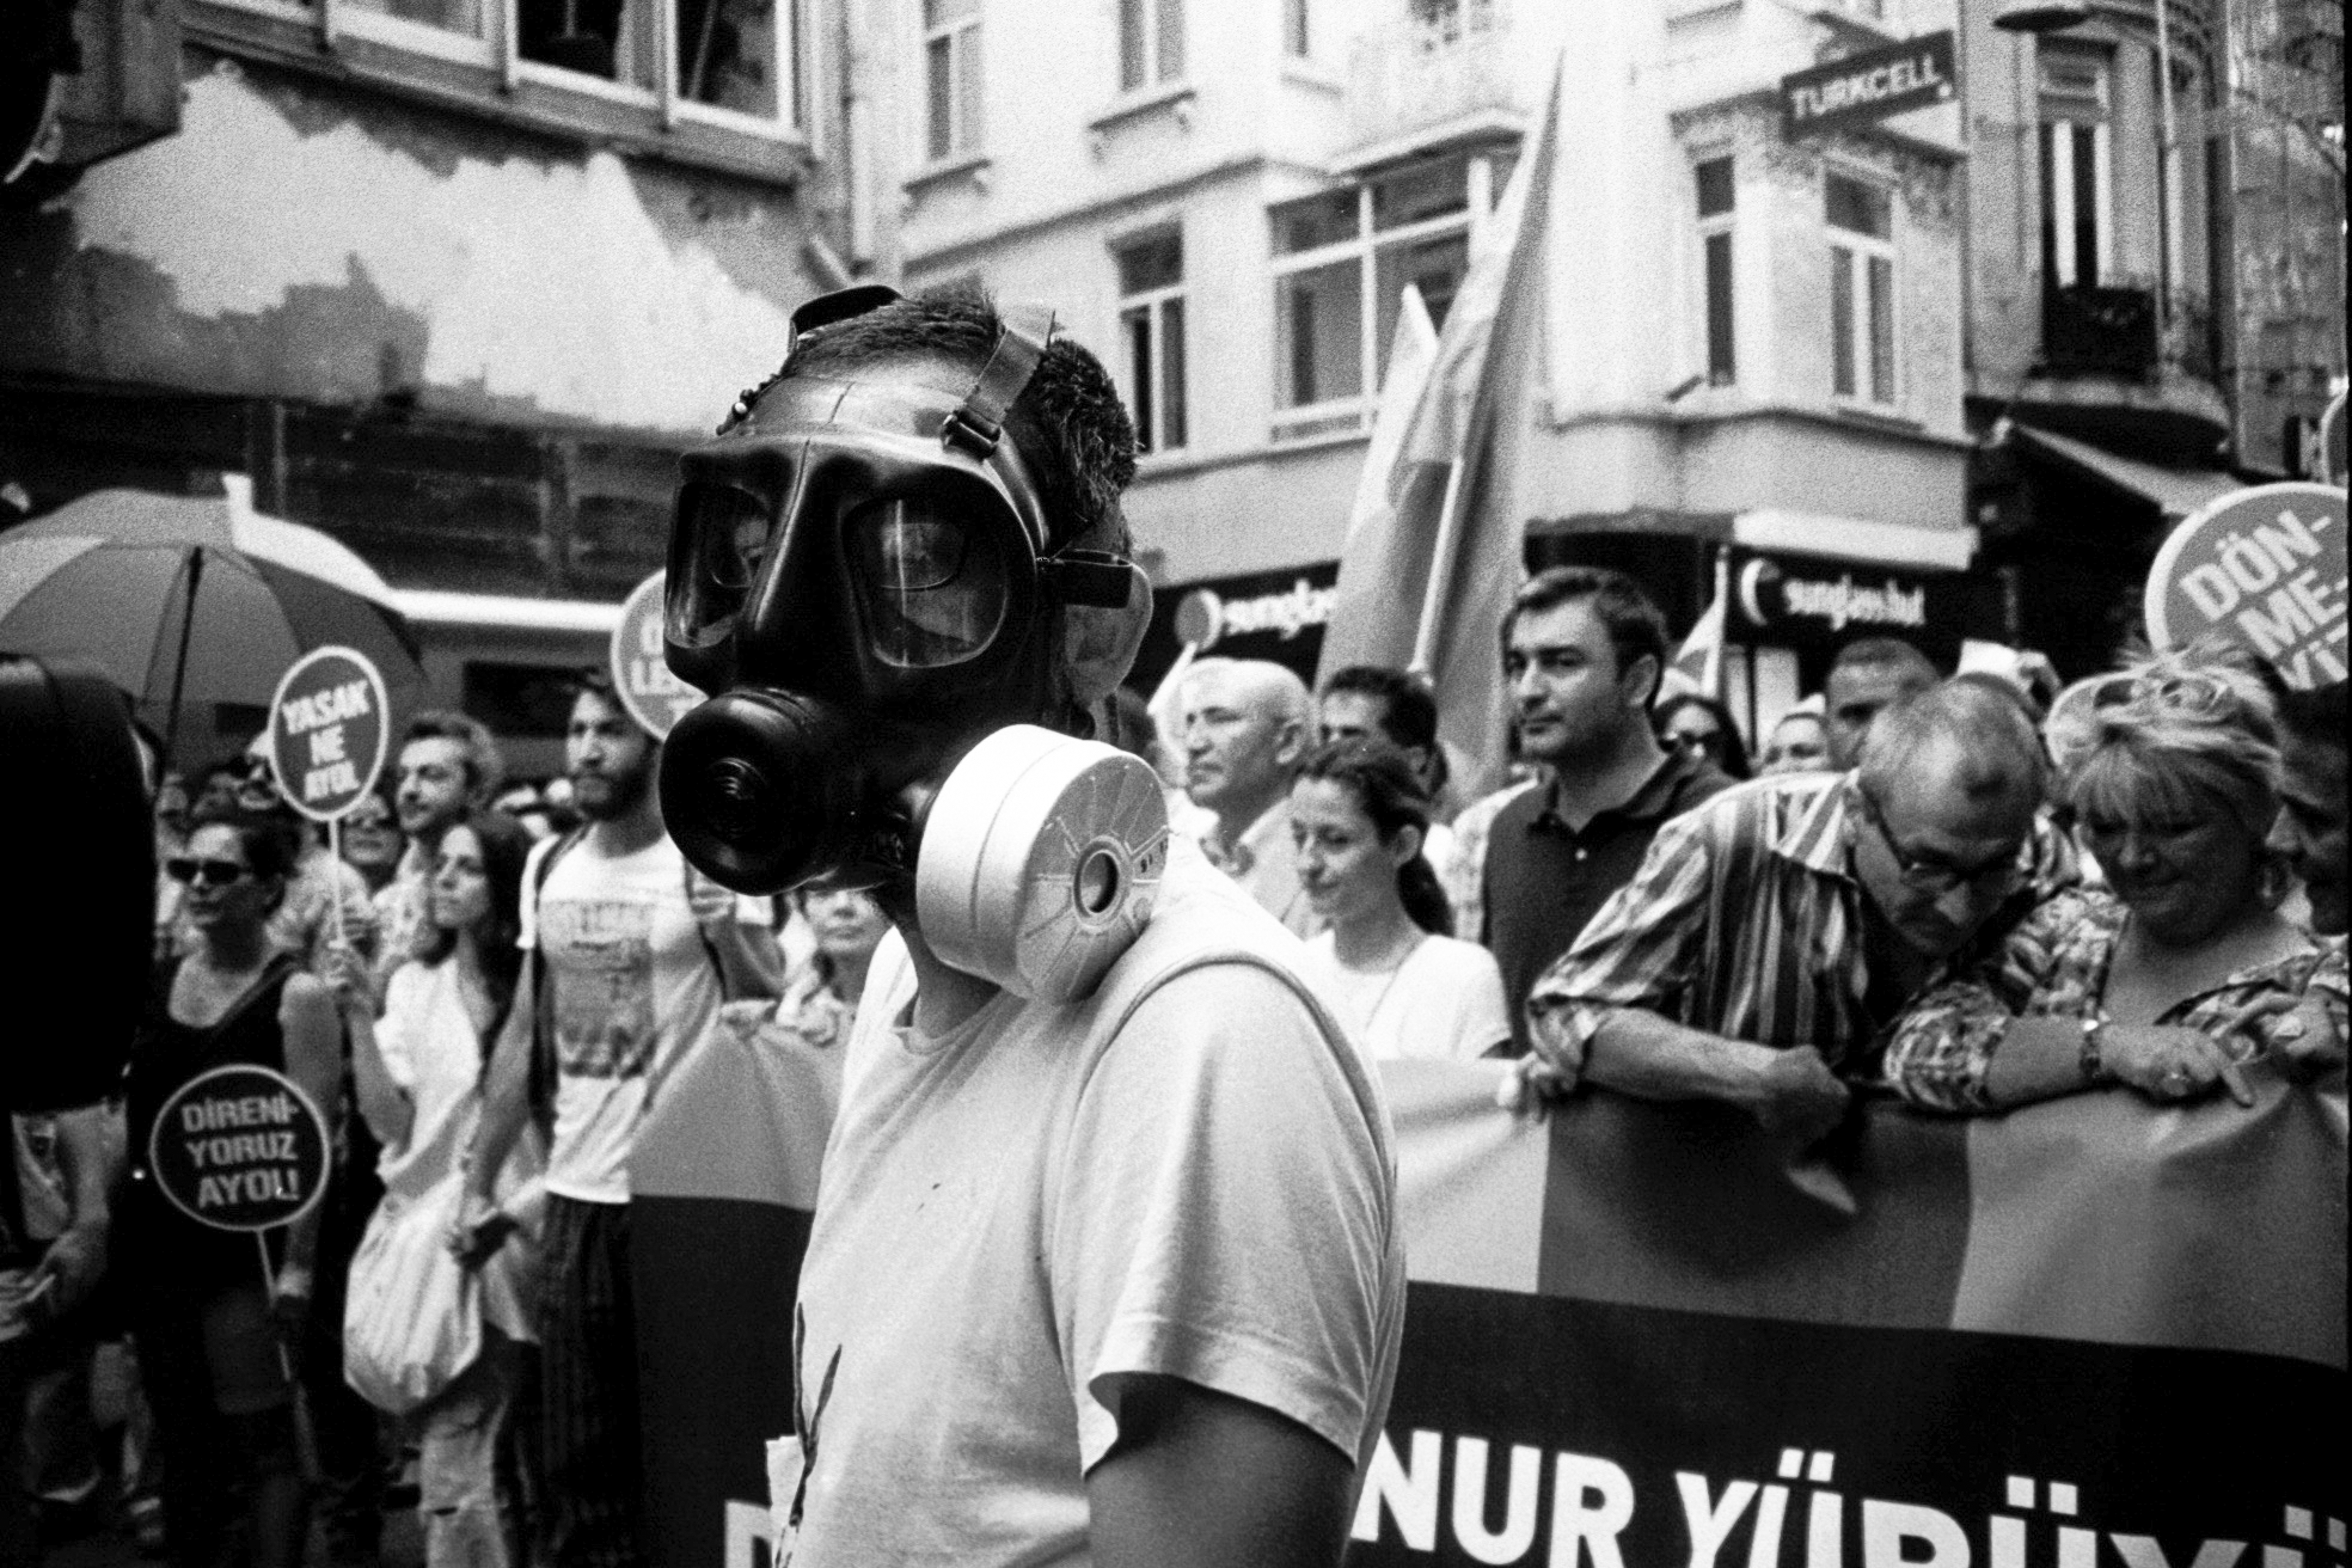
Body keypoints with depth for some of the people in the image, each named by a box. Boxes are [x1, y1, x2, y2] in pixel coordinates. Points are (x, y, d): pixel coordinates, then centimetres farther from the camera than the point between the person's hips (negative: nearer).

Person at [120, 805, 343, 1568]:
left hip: (243, 1240, -6)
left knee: (260, 1440, 0)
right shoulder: (156, 981, 8)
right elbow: (128, 1110, 14)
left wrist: (296, 1265, -17)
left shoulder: (296, 995, -9)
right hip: (154, 1236, 6)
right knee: (179, 1437, 15)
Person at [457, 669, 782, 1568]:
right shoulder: (548, 866, 9)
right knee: (578, 1457, 11)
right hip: (574, 1197, 5)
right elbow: (526, 1034, 15)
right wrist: (479, 1182, 14)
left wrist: (729, 936, -28)